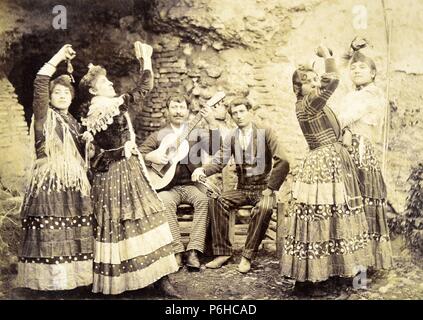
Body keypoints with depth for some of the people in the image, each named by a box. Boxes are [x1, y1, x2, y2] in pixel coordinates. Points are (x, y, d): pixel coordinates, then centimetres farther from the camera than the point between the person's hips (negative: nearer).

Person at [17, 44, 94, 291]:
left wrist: (86, 141, 6)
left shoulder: (74, 123, 19)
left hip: (75, 184, 6)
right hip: (50, 183, -6)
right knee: (50, 234, -8)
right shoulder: (44, 116, 1)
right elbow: (39, 84, -15)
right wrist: (58, 58, -14)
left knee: (76, 233, 5)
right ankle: (49, 279, 0)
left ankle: (73, 276, 13)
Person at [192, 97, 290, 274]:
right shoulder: (231, 137, 6)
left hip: (263, 188, -3)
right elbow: (219, 162, -2)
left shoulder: (265, 133, -5)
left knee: (264, 208, -36)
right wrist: (202, 170, -23)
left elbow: (283, 163, -13)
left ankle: (247, 256, -22)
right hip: (242, 189, 4)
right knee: (216, 201, -24)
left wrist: (270, 189, -15)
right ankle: (222, 252, -16)